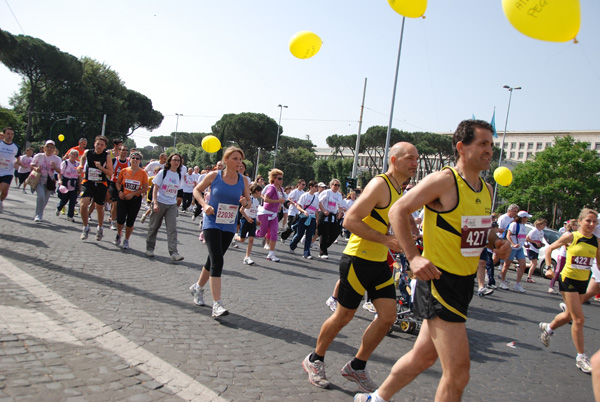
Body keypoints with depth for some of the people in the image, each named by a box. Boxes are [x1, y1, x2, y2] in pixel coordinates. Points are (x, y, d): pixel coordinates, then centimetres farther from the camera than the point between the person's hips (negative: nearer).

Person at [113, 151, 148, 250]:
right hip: (123, 198, 1)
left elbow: (145, 188, -4)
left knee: (130, 222, 3)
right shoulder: (124, 171, 0)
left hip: (135, 199, -1)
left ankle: (126, 240, 24)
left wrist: (133, 194, -12)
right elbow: (117, 182, 13)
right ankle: (119, 234, 27)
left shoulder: (143, 173, -4)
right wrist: (120, 191, -5)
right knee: (120, 220, -6)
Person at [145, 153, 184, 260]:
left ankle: (173, 253, -13)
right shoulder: (163, 173, -4)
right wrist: (155, 203, -16)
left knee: (172, 228, -8)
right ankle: (149, 248, 25)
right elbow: (155, 188, -7)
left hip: (172, 205, 3)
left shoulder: (180, 175, 7)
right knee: (154, 226, 8)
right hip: (160, 203, -2)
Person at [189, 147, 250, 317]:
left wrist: (245, 203, -15)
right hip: (212, 224, -4)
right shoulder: (214, 175, -6)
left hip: (229, 227, 4)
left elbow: (249, 203, 8)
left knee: (213, 260, 15)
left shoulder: (243, 180, 2)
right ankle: (217, 304, -16)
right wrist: (204, 204, -11)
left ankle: (198, 287, 40)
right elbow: (197, 190, 6)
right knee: (217, 261, -15)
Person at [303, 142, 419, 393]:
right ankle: (315, 360, 26)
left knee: (388, 317, 5)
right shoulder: (379, 185, -16)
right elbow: (350, 220, -23)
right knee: (343, 316, 3)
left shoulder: (398, 190, 14)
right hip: (358, 259, -9)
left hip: (379, 262, 9)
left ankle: (356, 367, 21)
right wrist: (385, 239, -24)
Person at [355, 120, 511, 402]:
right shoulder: (443, 180, -14)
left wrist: (496, 242, 4)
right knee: (458, 372, -8)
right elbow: (398, 211, -11)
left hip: (464, 282, 9)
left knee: (424, 356, 19)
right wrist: (413, 256, -18)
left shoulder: (486, 190, 11)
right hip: (439, 280, -9)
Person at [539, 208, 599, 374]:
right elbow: (549, 249, 0)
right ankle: (581, 357, 5)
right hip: (568, 280, -5)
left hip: (583, 282, 5)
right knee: (579, 319, -7)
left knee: (569, 315, 18)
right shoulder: (571, 237, -11)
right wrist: (549, 268, -9)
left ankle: (547, 327, 46)